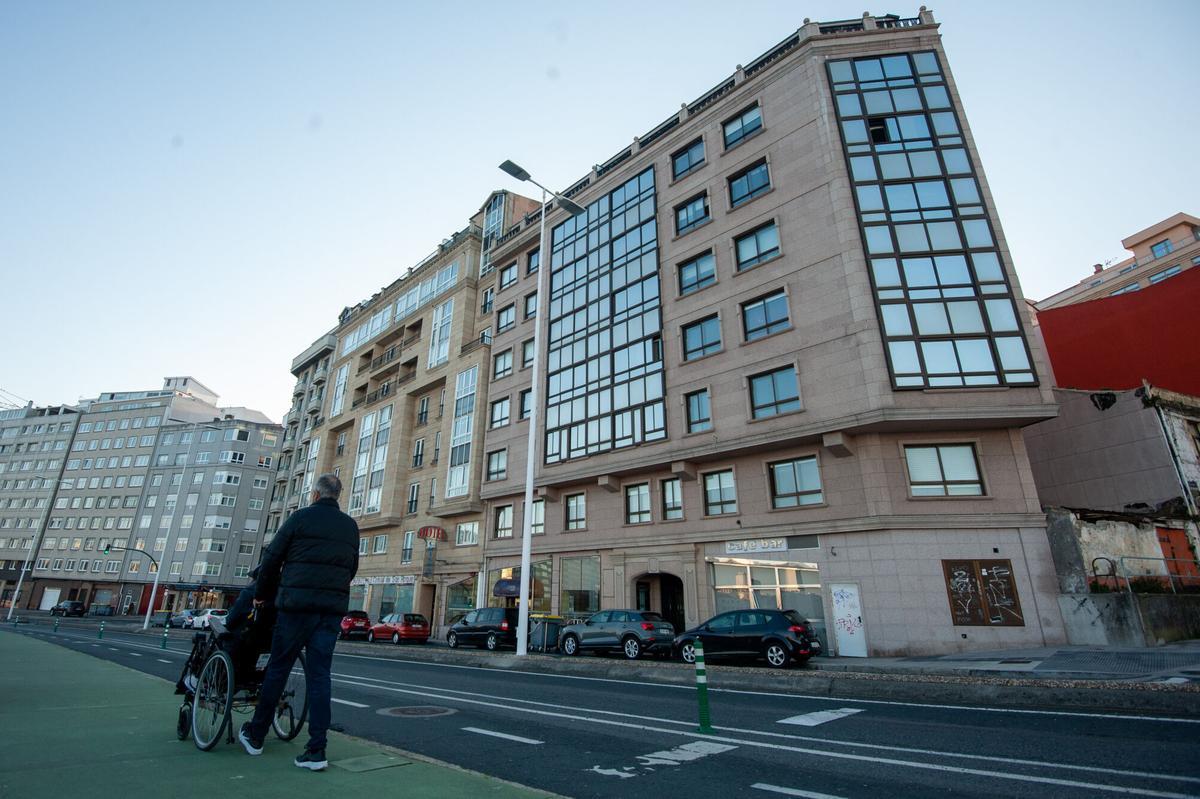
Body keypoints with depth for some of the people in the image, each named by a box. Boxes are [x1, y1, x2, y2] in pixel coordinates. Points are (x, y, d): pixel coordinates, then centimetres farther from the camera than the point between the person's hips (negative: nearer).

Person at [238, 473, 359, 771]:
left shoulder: (301, 517, -1)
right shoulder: (350, 526, 11)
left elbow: (272, 558, 3)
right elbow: (352, 568, 16)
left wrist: (261, 595, 17)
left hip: (297, 602, -3)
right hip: (334, 608, 3)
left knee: (278, 668, 12)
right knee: (319, 674, 5)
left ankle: (255, 735, 28)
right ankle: (317, 750, 4)